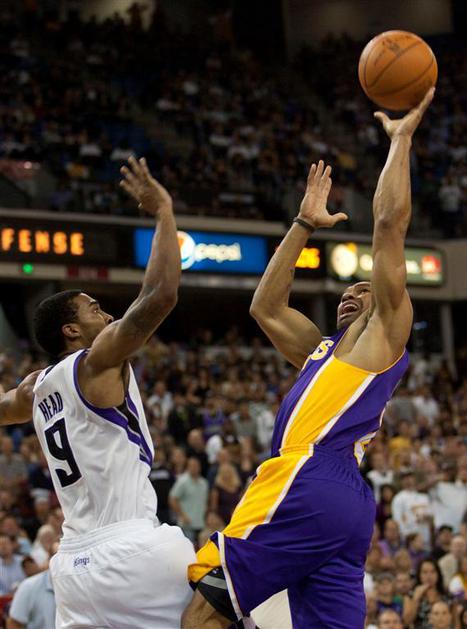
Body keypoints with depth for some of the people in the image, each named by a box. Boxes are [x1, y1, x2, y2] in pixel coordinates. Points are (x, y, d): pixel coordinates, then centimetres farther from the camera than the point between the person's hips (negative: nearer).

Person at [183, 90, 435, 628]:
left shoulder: (386, 329, 12)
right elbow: (265, 308, 40)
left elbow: (391, 219, 5)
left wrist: (401, 138, 15)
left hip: (309, 483, -8)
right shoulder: (323, 351, 33)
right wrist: (304, 225, 41)